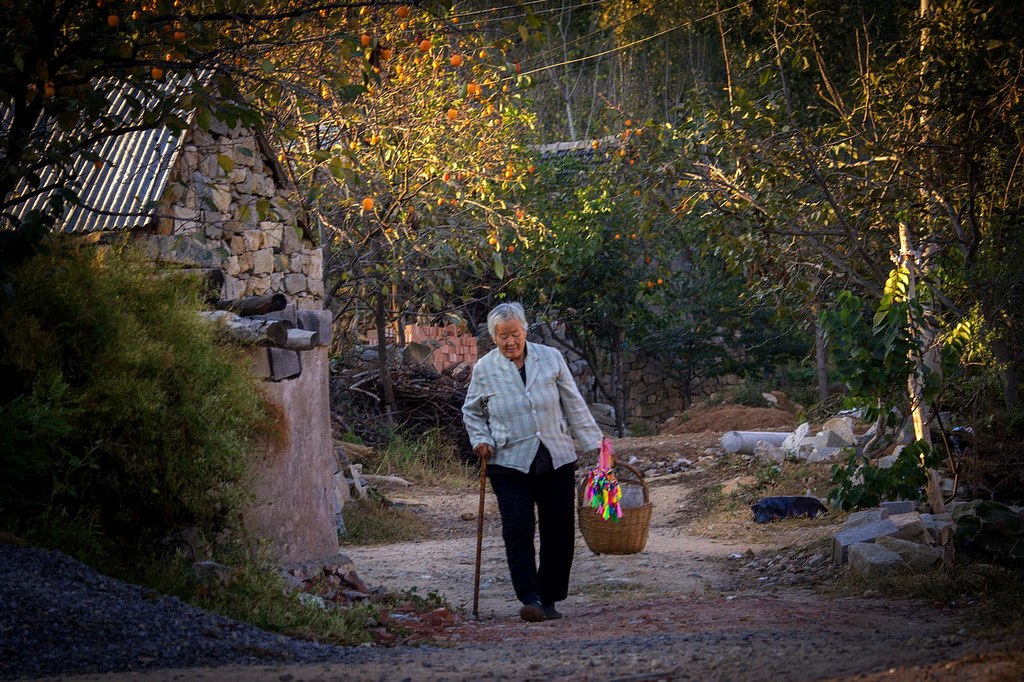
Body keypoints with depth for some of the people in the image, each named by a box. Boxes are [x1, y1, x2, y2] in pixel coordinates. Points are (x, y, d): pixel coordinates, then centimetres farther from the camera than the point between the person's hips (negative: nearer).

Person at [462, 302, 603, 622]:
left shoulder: (551, 358, 0)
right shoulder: (484, 368, -1)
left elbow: (574, 405, 6)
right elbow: (471, 411, 15)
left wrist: (594, 444, 4)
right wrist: (480, 439, -1)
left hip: (557, 460, 1)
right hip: (510, 464, -1)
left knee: (559, 532, 3)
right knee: (518, 530, -14)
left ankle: (550, 599, 15)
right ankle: (530, 599, -14)